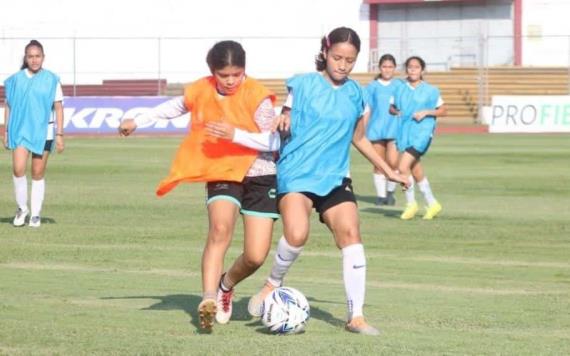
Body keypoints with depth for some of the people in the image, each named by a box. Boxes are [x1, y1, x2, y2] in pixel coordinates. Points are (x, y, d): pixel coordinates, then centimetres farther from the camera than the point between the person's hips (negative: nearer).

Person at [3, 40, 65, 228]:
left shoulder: (51, 80, -1)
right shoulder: (16, 80, 3)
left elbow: (58, 108, 1)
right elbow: (8, 106, 10)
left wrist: (59, 135, -3)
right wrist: (6, 132, 7)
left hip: (43, 131, -1)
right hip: (20, 130, 1)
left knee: (38, 173, 3)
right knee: (18, 169, -14)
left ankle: (36, 214, 14)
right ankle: (22, 208, 6)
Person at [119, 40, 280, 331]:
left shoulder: (256, 95, -16)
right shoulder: (200, 91, -4)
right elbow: (176, 107, 18)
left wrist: (235, 134, -32)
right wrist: (138, 121, 21)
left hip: (259, 175, -2)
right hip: (220, 172, 2)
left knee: (255, 256, -6)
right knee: (219, 229, -29)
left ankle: (226, 285, 28)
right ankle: (209, 300, -33)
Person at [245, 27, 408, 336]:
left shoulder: (354, 93, 11)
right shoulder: (302, 85, -2)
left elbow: (358, 139, 24)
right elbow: (284, 125, 3)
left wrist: (388, 171, 24)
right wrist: (280, 122, -19)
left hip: (334, 177, 4)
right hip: (296, 172, -4)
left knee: (351, 234, -13)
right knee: (297, 235, -27)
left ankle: (356, 316, -7)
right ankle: (273, 284, 2)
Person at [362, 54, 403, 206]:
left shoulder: (399, 85, 6)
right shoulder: (372, 87, 8)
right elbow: (367, 110, 10)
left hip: (394, 129, -1)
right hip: (376, 129, 1)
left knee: (393, 162, -14)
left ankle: (390, 191, 7)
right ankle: (381, 195, 12)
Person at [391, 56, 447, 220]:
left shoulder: (430, 91, -1)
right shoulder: (400, 89, 9)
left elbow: (443, 111, 3)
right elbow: (392, 107, 19)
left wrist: (426, 112, -11)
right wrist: (396, 111, -3)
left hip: (421, 133, -5)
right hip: (404, 133, 5)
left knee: (403, 167, -17)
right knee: (416, 172, 11)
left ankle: (411, 203, 0)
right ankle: (432, 204, 27)